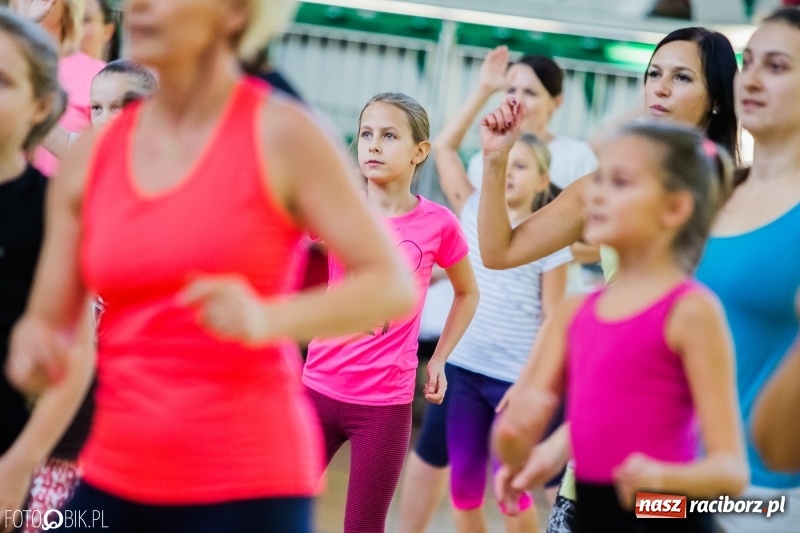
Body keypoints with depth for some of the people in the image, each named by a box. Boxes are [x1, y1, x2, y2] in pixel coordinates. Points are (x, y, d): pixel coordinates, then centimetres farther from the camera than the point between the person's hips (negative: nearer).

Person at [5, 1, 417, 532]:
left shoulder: (280, 136, -6)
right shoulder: (90, 156, 6)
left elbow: (393, 286, -8)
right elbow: (46, 319, 11)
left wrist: (268, 319, -24)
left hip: (246, 485, -4)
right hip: (114, 482, 4)